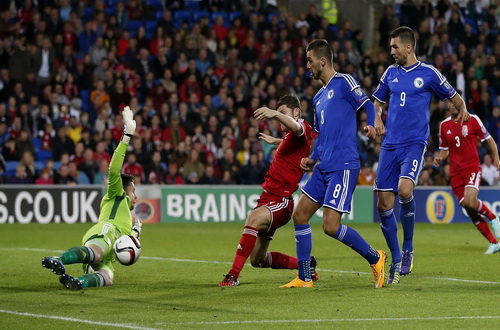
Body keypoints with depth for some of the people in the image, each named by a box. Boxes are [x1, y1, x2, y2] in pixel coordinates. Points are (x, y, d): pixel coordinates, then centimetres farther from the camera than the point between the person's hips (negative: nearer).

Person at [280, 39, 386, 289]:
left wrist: (371, 125, -30)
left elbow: (368, 105, -10)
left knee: (331, 226, -14)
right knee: (300, 215, 5)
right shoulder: (318, 97, 21)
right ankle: (304, 278, 11)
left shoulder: (343, 82, -4)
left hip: (344, 166, -9)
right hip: (323, 167, 9)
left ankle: (375, 258, 6)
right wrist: (312, 159, 14)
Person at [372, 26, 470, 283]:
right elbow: (378, 101, 25)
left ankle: (408, 248, -5)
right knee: (383, 203, -2)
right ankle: (397, 260, 13)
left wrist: (462, 110, -11)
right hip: (390, 144, 5)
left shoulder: (428, 73, 1)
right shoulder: (391, 73, 12)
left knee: (404, 190, -27)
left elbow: (453, 96, 10)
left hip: (415, 143, -5)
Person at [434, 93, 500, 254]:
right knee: (470, 211, 0)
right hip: (455, 172, 4)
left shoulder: (472, 120, 0)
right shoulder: (444, 125, 9)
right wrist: (439, 158, -4)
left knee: (470, 201, -27)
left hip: (472, 167, -4)